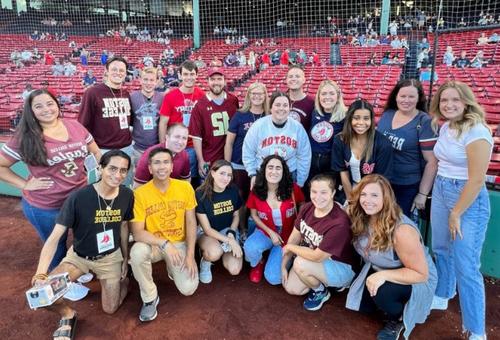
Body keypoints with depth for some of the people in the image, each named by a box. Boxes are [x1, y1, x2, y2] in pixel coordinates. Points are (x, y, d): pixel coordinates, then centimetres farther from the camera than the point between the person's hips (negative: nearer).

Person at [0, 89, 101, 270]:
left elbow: (96, 153, 7)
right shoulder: (25, 138, -13)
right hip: (44, 207, -3)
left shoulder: (75, 126, -3)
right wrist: (25, 184, -13)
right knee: (56, 247, 18)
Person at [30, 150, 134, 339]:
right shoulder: (78, 198, -28)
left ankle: (122, 278, 37)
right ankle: (68, 315, 10)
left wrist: (126, 258, 8)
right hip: (79, 256, -1)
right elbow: (54, 237, -25)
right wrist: (40, 274, -36)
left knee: (110, 309, 5)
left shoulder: (127, 196, -16)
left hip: (111, 257, 2)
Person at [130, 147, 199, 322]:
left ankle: (172, 267, 21)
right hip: (153, 244, -1)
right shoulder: (140, 193, -16)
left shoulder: (185, 187, -9)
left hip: (179, 244, 1)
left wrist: (190, 254, -12)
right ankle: (150, 298, -7)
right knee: (137, 252, -35)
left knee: (188, 288, -16)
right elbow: (137, 233, -18)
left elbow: (191, 222, -4)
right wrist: (164, 244, -32)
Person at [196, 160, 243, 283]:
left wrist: (231, 234, -11)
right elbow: (207, 228, -17)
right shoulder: (201, 194, -21)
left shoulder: (233, 190, -9)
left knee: (235, 270, -17)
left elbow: (236, 215, 6)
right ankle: (205, 262, 0)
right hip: (207, 233, -3)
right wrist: (230, 241, -24)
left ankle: (223, 249, 14)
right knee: (215, 253, -38)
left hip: (229, 231, 3)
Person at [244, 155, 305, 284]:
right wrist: (270, 232, -11)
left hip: (288, 237, -1)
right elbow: (254, 215, 0)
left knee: (273, 278, -14)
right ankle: (258, 264, 6)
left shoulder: (293, 189, -17)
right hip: (265, 232, 1)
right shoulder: (256, 191, -13)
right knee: (250, 248, -33)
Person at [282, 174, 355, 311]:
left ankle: (321, 292, 0)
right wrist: (283, 265, -2)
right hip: (313, 260, 7)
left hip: (341, 267, -7)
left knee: (300, 263, -30)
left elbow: (317, 257, -30)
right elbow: (295, 236, -2)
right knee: (291, 288, -3)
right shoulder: (307, 208, -12)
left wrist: (290, 247, -16)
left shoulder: (339, 223, -35)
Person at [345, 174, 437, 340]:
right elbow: (367, 251, 5)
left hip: (416, 282, -6)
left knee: (381, 292, -32)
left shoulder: (402, 230, -34)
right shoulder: (362, 219, -14)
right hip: (379, 273, 6)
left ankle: (398, 319, 2)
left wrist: (384, 275, -37)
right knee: (362, 305, -2)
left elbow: (421, 274, -28)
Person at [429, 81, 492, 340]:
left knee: (465, 266, -3)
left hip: (468, 199, -8)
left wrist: (456, 214, -15)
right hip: (440, 191, 8)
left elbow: (476, 180, -21)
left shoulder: (476, 132, -19)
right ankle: (441, 297, 42)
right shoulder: (445, 127, 6)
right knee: (441, 249, 20)